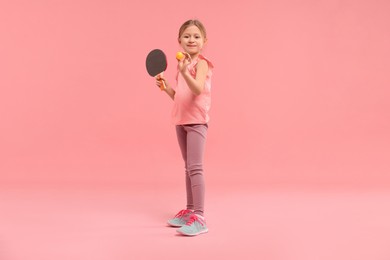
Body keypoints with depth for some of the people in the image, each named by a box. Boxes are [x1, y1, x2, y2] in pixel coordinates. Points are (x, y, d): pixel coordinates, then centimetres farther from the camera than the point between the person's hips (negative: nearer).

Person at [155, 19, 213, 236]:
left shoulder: (201, 63, -10)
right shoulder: (184, 64, 15)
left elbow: (198, 89, -29)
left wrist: (185, 73, -42)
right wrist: (166, 86, 5)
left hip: (197, 121, -9)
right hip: (182, 120, 9)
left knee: (195, 167, -14)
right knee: (188, 167, 14)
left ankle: (199, 218, -14)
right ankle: (190, 210, 24)